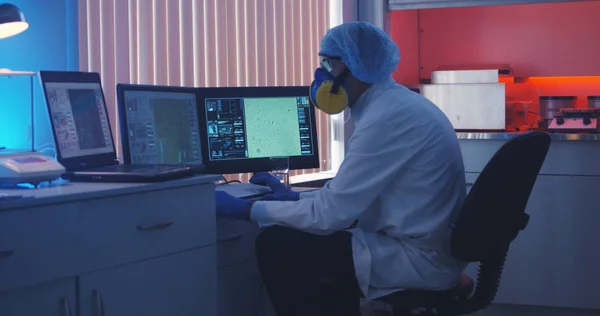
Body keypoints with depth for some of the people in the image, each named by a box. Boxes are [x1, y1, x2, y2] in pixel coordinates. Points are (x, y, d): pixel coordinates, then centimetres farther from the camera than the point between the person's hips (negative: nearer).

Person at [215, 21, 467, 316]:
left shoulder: (387, 117, -20)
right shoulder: (395, 104, 11)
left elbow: (329, 214, -20)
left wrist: (246, 209, -10)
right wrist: (296, 197, 18)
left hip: (419, 258, -10)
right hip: (425, 248, 10)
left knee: (276, 244, -11)